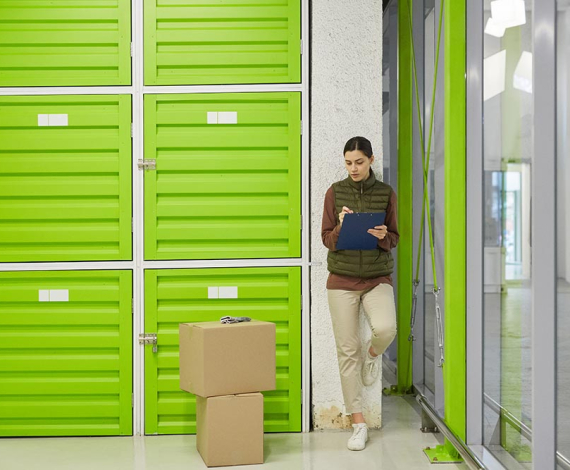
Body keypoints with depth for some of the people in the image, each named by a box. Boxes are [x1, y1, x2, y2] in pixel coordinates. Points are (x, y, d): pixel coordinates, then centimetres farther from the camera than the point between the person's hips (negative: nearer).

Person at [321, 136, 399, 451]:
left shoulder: (386, 194, 3)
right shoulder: (335, 192, 2)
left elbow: (394, 238, 6)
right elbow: (327, 239, 1)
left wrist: (383, 236, -16)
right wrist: (341, 227, -19)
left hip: (377, 278, 0)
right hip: (342, 279, 0)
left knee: (385, 328, -27)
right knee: (347, 350, 0)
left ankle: (373, 354, 11)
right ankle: (358, 422, 11)